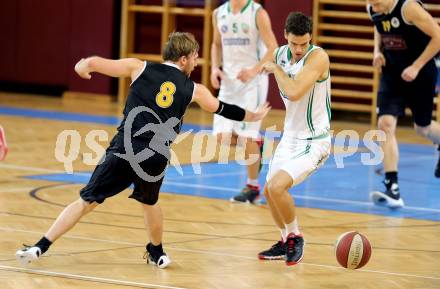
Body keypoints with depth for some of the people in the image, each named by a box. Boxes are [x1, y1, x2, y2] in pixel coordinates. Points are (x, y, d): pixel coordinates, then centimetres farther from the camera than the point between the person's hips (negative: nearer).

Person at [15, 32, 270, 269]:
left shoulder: (140, 68, 10)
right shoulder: (194, 90, 15)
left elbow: (92, 64, 6)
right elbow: (223, 110, 33)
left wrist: (83, 66, 31)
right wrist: (253, 116, 52)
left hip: (125, 150, -1)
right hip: (156, 158, 1)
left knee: (86, 201, 2)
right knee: (149, 202, 32)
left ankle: (40, 248, -5)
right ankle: (157, 254, 47)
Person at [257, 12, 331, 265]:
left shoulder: (318, 57, -24)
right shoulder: (280, 54, -1)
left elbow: (294, 92, -36)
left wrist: (276, 69, -21)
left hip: (314, 142, -8)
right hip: (290, 137, 8)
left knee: (277, 186, -22)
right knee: (270, 191, 15)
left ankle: (295, 237, 1)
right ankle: (286, 243, 35)